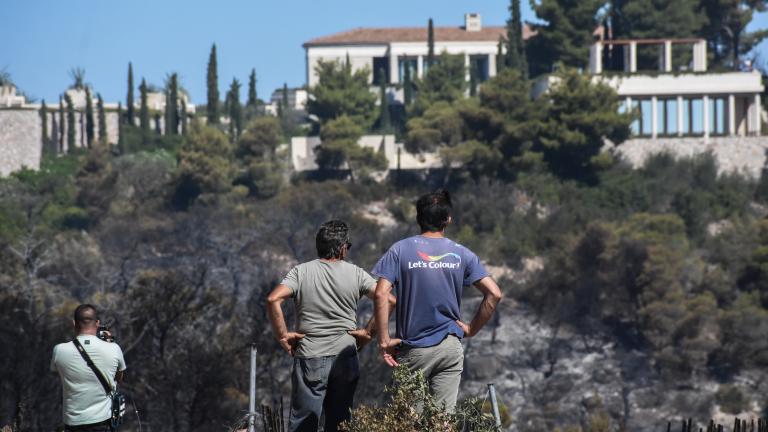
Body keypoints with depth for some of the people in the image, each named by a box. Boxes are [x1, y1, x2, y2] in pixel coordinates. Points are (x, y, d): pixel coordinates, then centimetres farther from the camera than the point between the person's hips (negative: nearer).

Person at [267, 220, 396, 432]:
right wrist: (368, 332, 3)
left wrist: (282, 336, -5)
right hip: (345, 358, 1)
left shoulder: (301, 272, -1)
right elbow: (388, 300, -5)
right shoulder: (355, 273, 1)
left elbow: (273, 299, -15)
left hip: (309, 358, -1)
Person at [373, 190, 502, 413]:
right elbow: (494, 294, -4)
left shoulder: (401, 250, -4)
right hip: (451, 347, 2)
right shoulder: (461, 254, 2)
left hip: (413, 349, -2)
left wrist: (384, 340, -9)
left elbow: (381, 294, -14)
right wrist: (471, 329, 6)